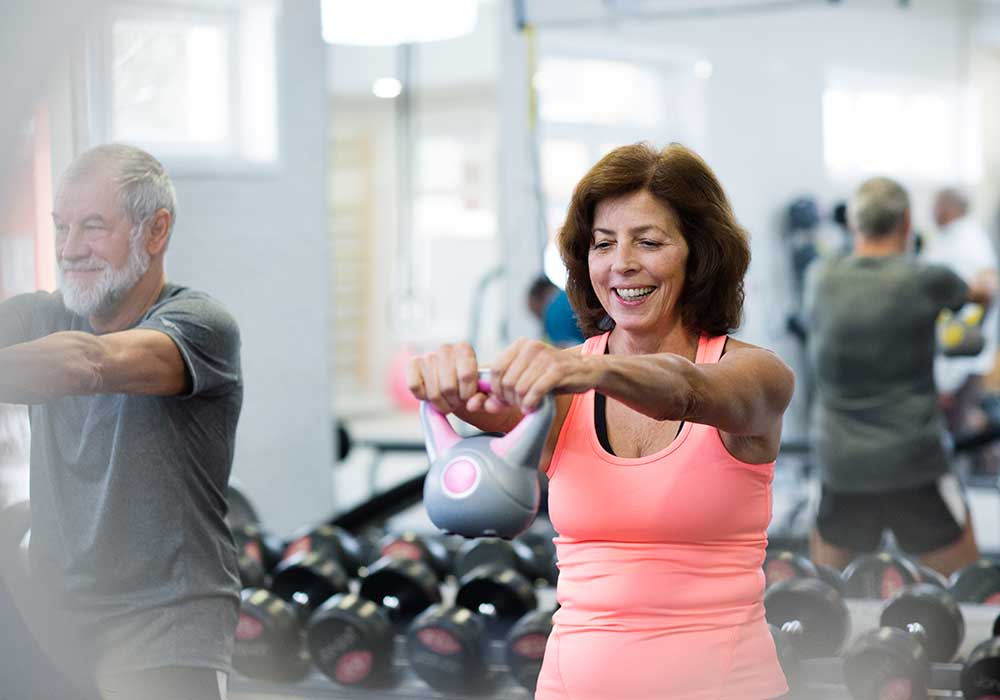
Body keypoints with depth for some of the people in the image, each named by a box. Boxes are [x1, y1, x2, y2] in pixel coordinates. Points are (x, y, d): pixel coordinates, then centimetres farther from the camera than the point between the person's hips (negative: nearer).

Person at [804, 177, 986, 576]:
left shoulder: (820, 278, 1)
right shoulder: (925, 281, -6)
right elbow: (971, 295, 17)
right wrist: (985, 288, 44)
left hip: (838, 461, 3)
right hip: (914, 462, -3)